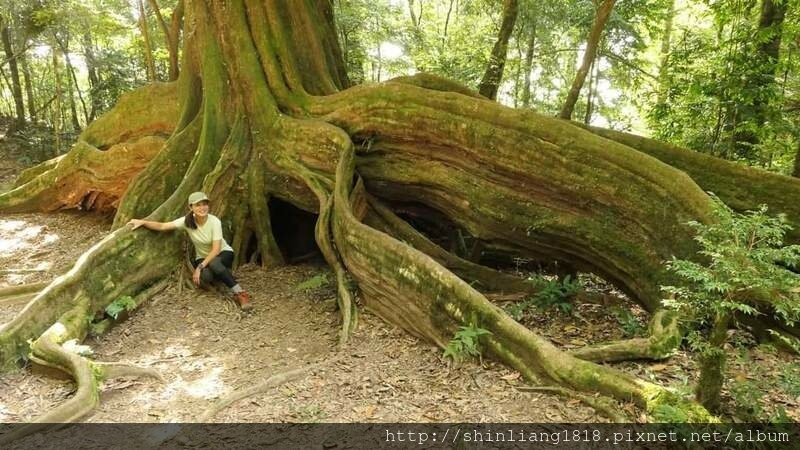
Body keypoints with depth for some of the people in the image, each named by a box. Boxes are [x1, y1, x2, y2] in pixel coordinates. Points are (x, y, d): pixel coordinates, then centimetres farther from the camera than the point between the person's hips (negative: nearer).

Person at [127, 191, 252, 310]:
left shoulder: (214, 221, -23)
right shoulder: (187, 221, -15)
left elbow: (216, 249, -25)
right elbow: (162, 226, -16)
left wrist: (200, 267, -30)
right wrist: (142, 222, -31)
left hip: (223, 253, -3)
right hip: (203, 257, 3)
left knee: (214, 263, -40)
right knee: (205, 276, -34)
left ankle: (240, 293, -33)